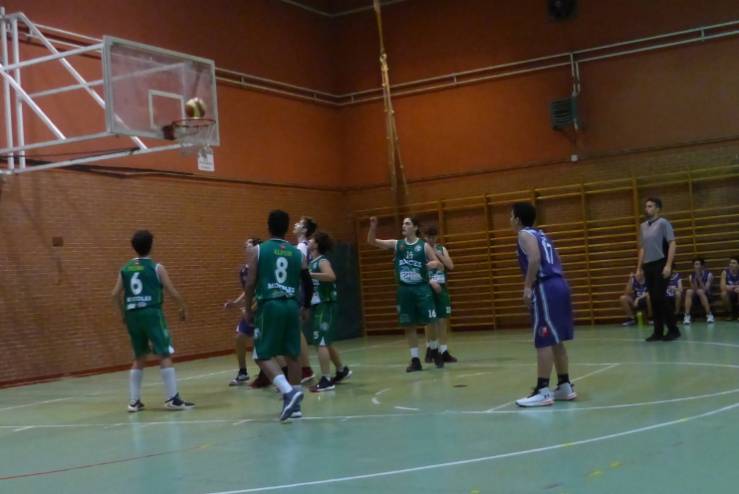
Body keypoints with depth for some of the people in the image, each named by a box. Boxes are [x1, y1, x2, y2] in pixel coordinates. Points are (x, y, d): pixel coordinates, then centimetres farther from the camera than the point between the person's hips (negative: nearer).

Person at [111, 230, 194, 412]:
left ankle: (134, 401, 15)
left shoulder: (125, 269, 10)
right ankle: (172, 399, -7)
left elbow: (115, 294, 6)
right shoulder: (156, 268, -2)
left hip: (133, 315, 5)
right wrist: (183, 308, 13)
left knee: (139, 358, 16)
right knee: (165, 356, -3)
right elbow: (173, 292, -3)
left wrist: (124, 314, 20)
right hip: (152, 314, -5)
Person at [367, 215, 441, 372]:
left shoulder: (424, 246, -1)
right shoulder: (396, 244, 5)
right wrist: (373, 227, -15)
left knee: (430, 322, -3)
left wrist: (433, 264, -22)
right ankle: (415, 360, 12)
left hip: (421, 288, -3)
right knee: (409, 326, 5)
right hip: (404, 290, 3)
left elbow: (437, 262, 1)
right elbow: (371, 241, 2)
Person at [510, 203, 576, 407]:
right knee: (556, 340, 15)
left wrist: (527, 287, -19)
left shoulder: (525, 235, -3)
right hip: (558, 284, 9)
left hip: (545, 288, -9)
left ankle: (543, 391, -8)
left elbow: (535, 259, -19)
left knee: (544, 342, -8)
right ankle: (565, 386, 20)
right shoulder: (540, 234, 23)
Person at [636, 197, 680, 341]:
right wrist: (639, 267, 13)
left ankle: (673, 329, -2)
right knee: (653, 299, 5)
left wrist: (668, 265, -18)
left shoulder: (663, 223, -5)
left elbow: (672, 244, -10)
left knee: (660, 297, -11)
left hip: (660, 265, -6)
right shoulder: (643, 227, 14)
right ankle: (658, 331, 9)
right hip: (648, 266, 6)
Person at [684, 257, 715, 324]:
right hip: (696, 297, 3)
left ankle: (709, 315, -29)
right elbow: (694, 289, -12)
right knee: (688, 291, -29)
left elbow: (706, 289, -19)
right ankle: (687, 316, -34)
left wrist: (699, 278, -26)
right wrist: (695, 278, -23)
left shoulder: (709, 274, -6)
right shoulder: (692, 276, 1)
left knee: (700, 291, -35)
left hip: (707, 296, -2)